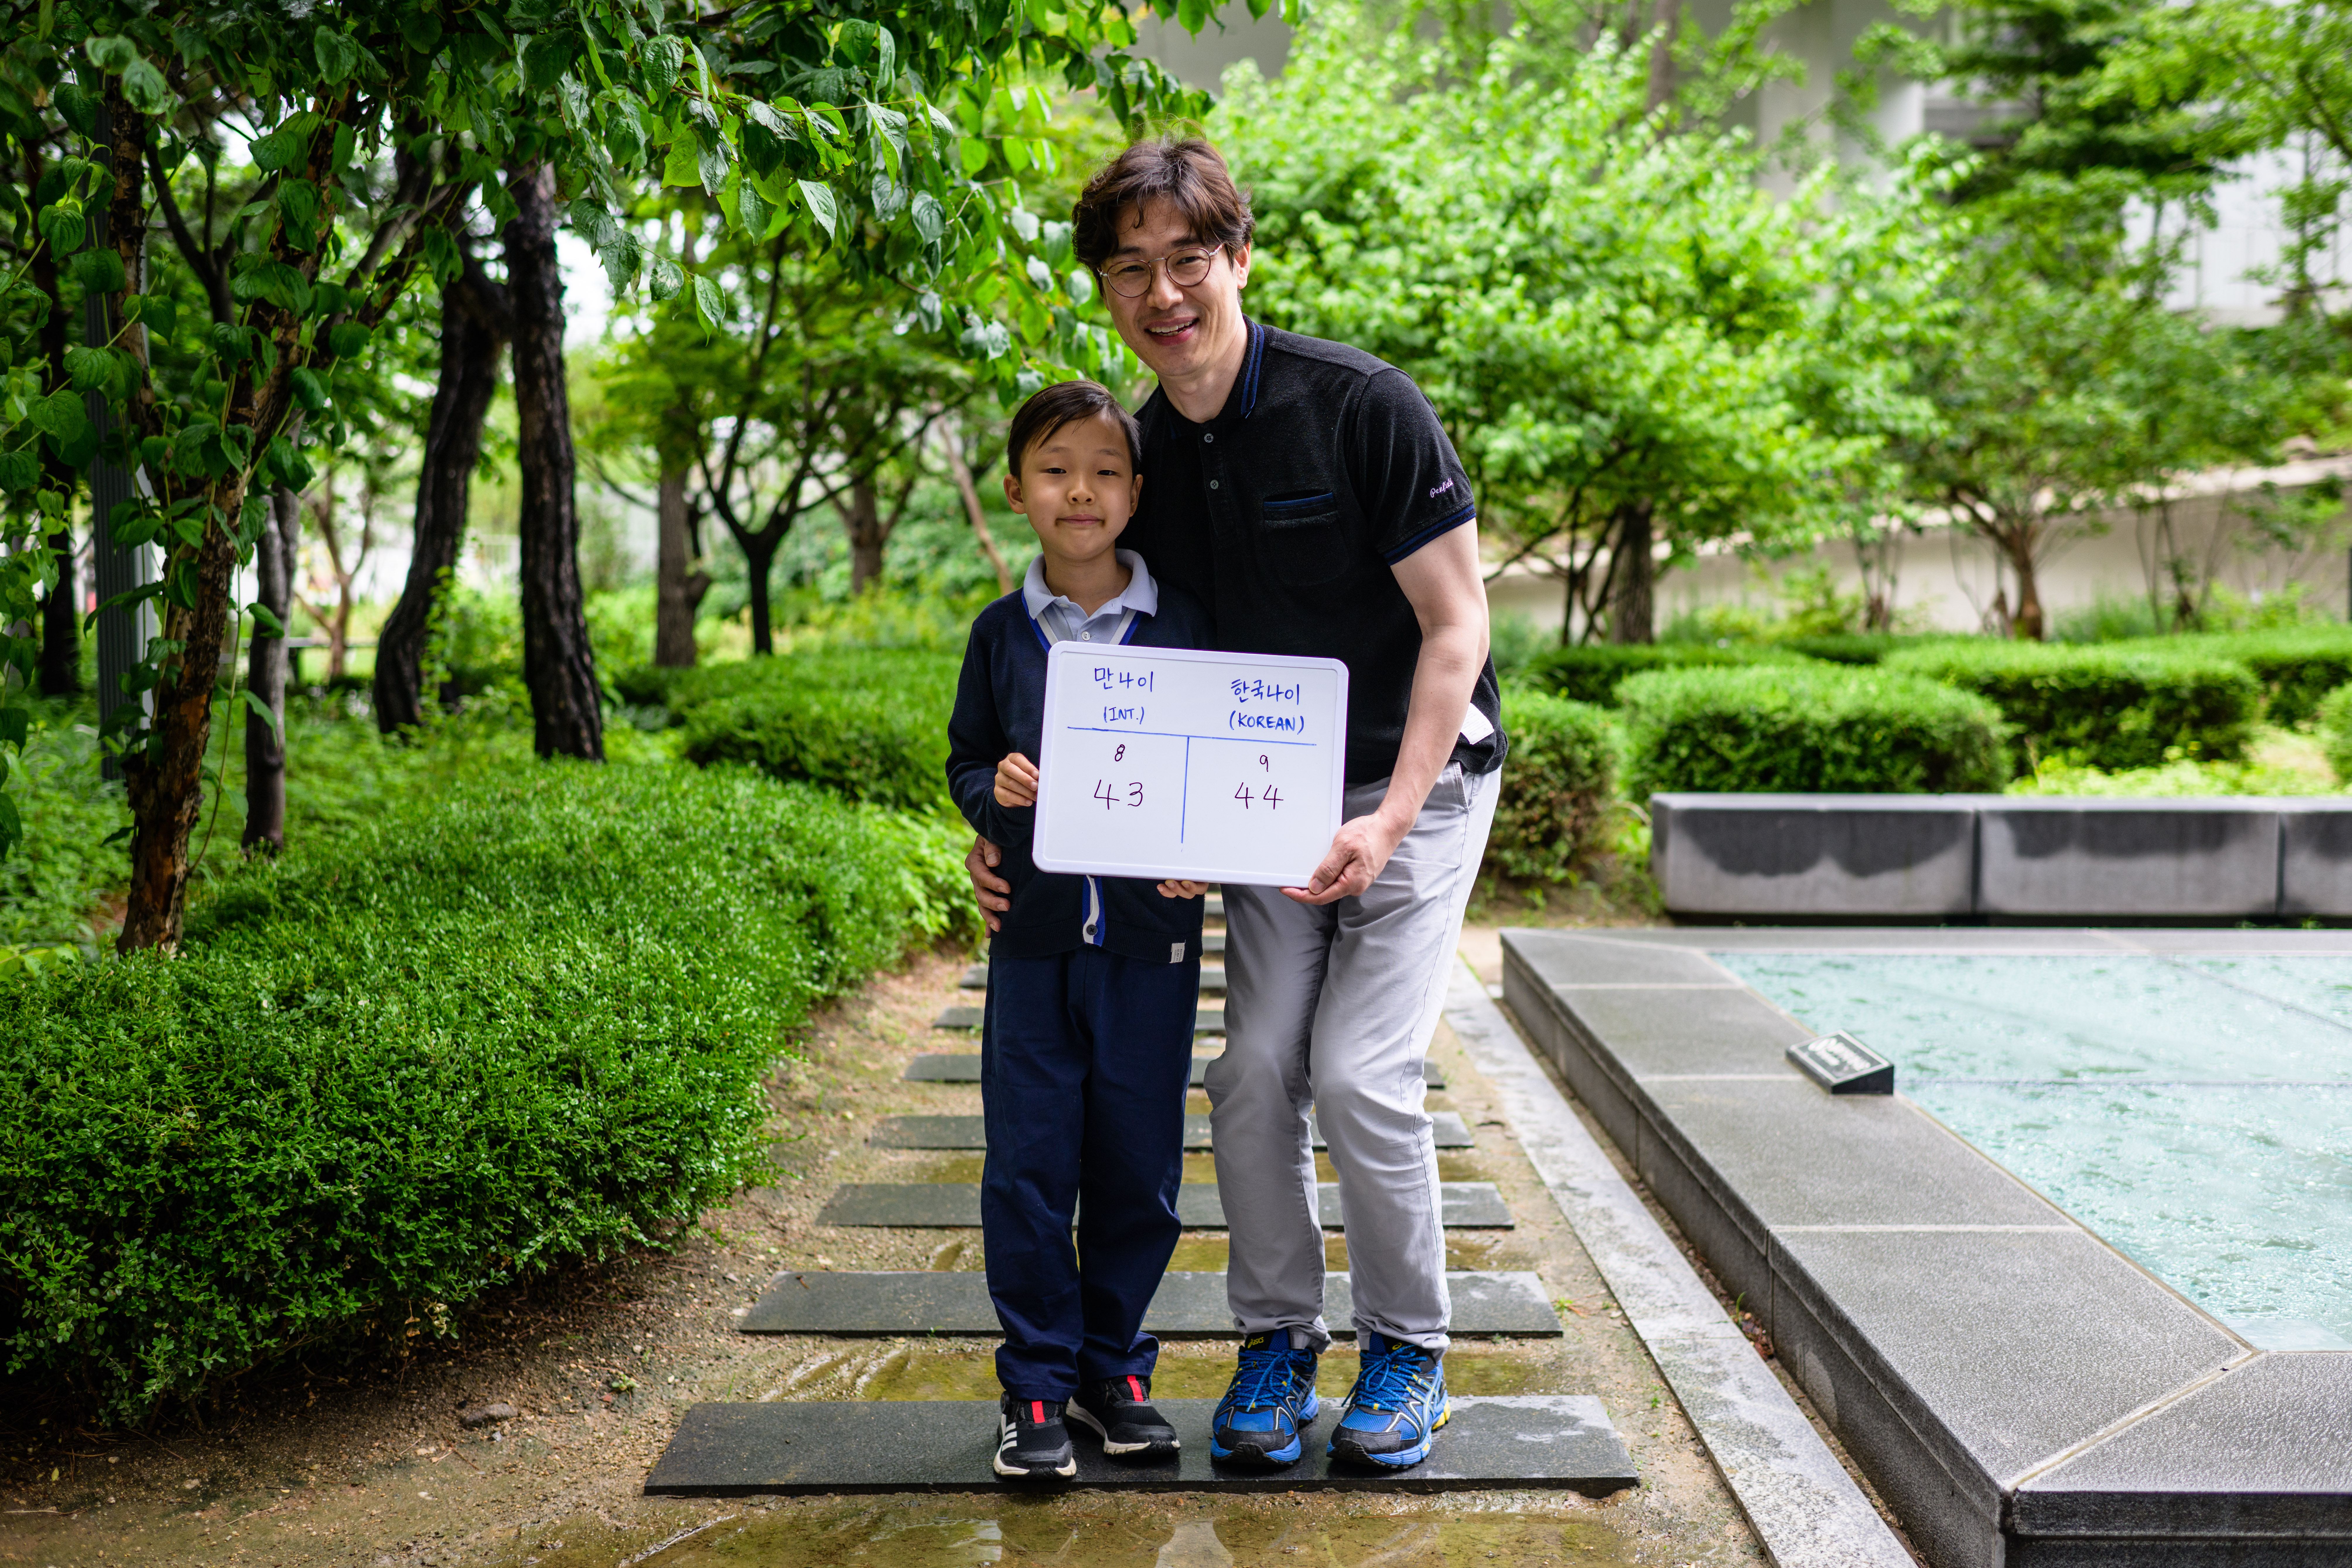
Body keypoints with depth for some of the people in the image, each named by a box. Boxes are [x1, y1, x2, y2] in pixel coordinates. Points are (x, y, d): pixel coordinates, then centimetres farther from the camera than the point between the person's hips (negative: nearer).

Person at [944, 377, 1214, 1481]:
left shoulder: (1183, 625, 1)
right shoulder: (1001, 633, 4)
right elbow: (965, 762, 12)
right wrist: (995, 790, -10)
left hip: (1152, 936, 0)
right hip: (1037, 932, 1)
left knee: (1139, 1168, 7)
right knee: (1028, 1165, 3)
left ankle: (1115, 1368, 25)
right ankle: (1037, 1386, 17)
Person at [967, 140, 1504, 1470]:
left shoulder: (1364, 406, -17)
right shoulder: (1147, 452, 0)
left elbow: (1457, 625, -14)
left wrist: (1390, 820, -23)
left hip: (1415, 781, -5)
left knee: (1362, 1074, -12)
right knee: (1255, 1070, -2)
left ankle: (1411, 1346, 11)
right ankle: (1278, 1336, 17)